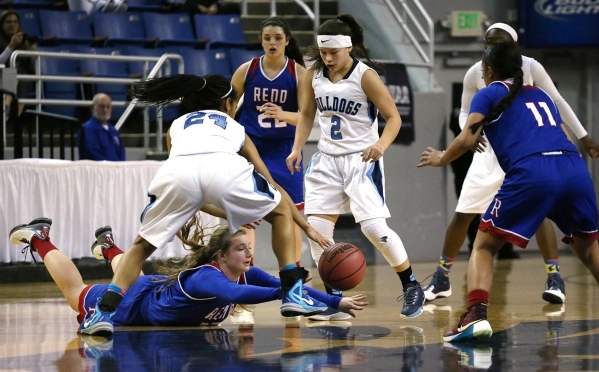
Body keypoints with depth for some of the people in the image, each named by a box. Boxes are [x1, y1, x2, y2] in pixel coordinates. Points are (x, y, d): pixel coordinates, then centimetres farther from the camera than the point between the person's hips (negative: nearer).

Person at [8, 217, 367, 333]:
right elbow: (233, 295, -66)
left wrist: (337, 301, -42)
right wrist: (284, 292, -77)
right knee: (78, 294, 19)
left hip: (159, 292, 7)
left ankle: (108, 245, 66)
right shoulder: (206, 277, -45)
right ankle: (39, 238, 37)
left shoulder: (245, 274, -23)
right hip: (131, 306, -7)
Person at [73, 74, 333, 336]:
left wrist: (235, 216, 57)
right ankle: (293, 293, 21)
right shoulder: (235, 127, 39)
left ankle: (105, 312, 4)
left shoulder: (177, 126, 40)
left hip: (177, 169, 1)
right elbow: (274, 187, 44)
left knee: (143, 244, 22)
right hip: (225, 167, -1)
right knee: (281, 211, 28)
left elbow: (193, 187, 44)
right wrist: (307, 227, 54)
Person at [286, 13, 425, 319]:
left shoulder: (365, 77, -14)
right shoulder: (313, 76, 0)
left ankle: (411, 286, 3)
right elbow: (307, 114, 15)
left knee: (374, 226, -15)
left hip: (362, 159, -5)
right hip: (327, 159, 5)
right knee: (316, 226, -4)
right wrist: (297, 148, 1)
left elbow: (393, 116, -10)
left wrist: (381, 144, -27)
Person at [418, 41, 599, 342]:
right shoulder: (540, 95, 30)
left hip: (531, 173, -4)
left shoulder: (489, 94, 15)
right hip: (575, 169, 4)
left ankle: (476, 315, -11)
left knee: (484, 246, 9)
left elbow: (468, 139, 4)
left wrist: (441, 159, 22)